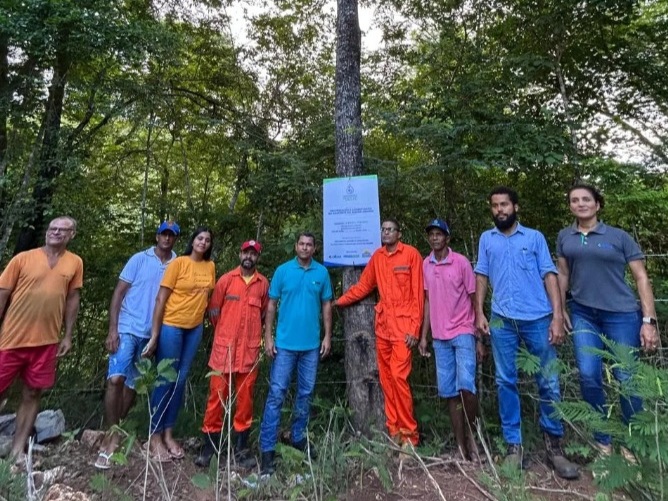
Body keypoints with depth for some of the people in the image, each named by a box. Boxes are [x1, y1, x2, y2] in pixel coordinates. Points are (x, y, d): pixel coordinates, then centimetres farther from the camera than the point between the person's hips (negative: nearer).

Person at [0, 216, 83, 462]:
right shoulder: (23, 258, -3)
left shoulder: (75, 263, 2)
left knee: (32, 395, 9)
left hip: (46, 342, 2)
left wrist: (68, 336, 4)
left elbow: (72, 299, 6)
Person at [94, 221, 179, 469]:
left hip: (152, 334, 2)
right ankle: (111, 435, 3)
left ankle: (115, 431, 28)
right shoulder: (139, 259, -1)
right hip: (127, 328, -2)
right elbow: (119, 293, -2)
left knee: (134, 384, 11)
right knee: (116, 379, -13)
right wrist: (112, 329, -10)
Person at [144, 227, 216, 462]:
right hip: (171, 326, -4)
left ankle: (168, 433, 26)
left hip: (195, 328, 5)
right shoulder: (178, 263, -10)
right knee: (165, 380, 4)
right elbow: (161, 299, -10)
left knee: (181, 381, 12)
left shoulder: (210, 267, 4)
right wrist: (154, 335, -12)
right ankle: (155, 436, 20)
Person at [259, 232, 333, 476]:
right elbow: (272, 305, 0)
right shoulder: (282, 270, -2)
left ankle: (298, 437, 33)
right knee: (276, 394, 0)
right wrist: (268, 336, -5)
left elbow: (326, 305, 6)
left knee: (305, 393, 15)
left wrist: (327, 336, 2)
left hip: (311, 344, 2)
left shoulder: (322, 272, 2)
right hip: (285, 343, -2)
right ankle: (267, 449, 11)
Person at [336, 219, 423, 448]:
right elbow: (363, 286, 16)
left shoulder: (411, 254, -4)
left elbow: (418, 293, -7)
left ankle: (409, 433, 9)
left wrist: (414, 328, -11)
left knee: (398, 376, -9)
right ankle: (394, 430, 22)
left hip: (403, 325, -5)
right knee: (386, 378, 8)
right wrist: (338, 301, 13)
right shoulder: (377, 256, 11)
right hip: (382, 324, 5)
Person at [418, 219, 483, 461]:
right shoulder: (425, 265, 6)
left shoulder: (461, 262, -6)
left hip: (463, 333, -4)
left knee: (466, 385, -14)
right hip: (440, 337, 4)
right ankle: (461, 445, 21)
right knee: (448, 391, 7)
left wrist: (479, 339, -5)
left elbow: (474, 300, -3)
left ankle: (471, 433, 14)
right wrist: (423, 336, 8)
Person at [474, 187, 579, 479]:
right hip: (502, 321, 1)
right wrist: (479, 313, 2)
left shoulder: (535, 237, 8)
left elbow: (549, 275, 2)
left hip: (538, 318, -1)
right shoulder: (486, 239, 13)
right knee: (505, 382, 5)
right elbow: (481, 277, 10)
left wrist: (557, 316, -8)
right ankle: (514, 445, 17)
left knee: (549, 382, 5)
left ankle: (553, 445, 22)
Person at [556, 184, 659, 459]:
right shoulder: (564, 237, 7)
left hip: (621, 315, -2)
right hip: (583, 315, 2)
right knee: (588, 376, 1)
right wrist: (560, 310, 8)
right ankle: (602, 440, 20)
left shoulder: (619, 236, -1)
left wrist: (649, 320, -8)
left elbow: (641, 278, -2)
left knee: (626, 379, 4)